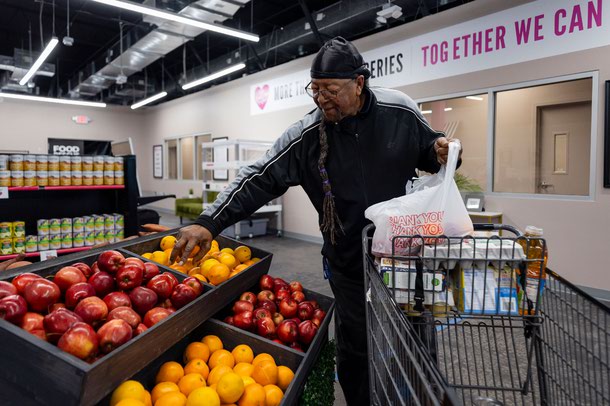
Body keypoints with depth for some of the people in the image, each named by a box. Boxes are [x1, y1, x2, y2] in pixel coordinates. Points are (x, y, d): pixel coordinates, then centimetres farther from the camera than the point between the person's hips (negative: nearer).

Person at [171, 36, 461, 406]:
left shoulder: (400, 112, -9)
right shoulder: (306, 136, -13)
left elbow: (428, 150, 8)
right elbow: (260, 180, -15)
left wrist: (440, 153, -16)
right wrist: (210, 223, -25)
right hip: (349, 263, -1)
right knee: (356, 349, 9)